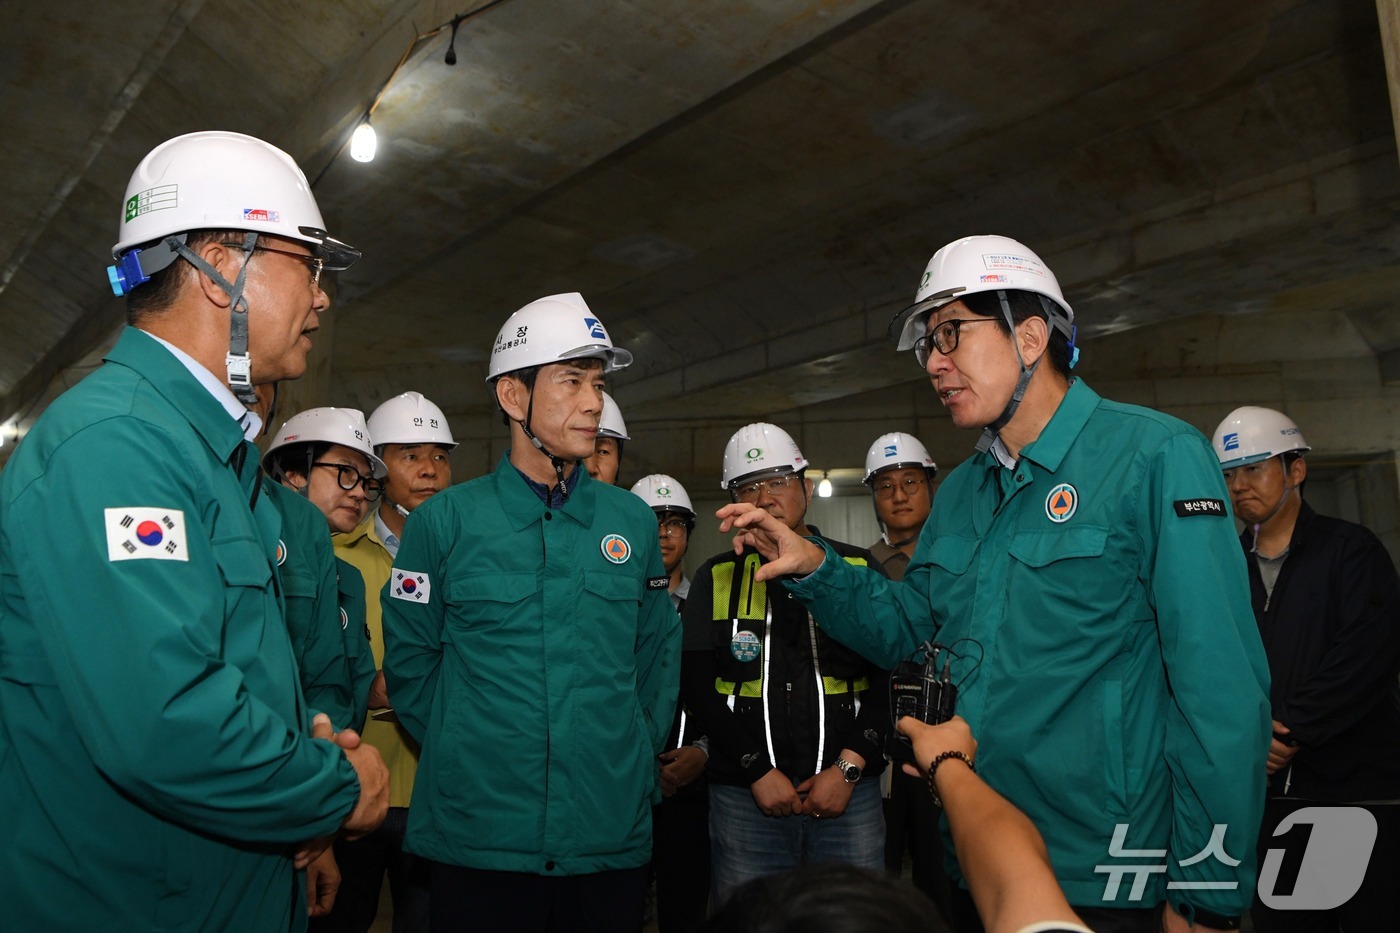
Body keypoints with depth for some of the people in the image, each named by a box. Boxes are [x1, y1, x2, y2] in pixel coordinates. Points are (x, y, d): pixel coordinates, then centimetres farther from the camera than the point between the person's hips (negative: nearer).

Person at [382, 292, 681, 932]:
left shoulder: (632, 520, 4)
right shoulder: (444, 520, -3)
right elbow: (408, 659, 4)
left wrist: (638, 754, 7)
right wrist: (464, 753, 3)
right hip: (476, 838, -2)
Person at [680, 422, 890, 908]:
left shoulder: (858, 568, 6)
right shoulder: (716, 579, 7)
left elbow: (888, 677, 2)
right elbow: (697, 686, 1)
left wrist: (849, 767, -7)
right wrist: (758, 770, -7)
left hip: (850, 793, 0)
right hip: (745, 795, 0)